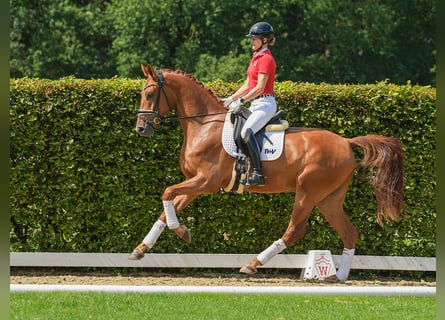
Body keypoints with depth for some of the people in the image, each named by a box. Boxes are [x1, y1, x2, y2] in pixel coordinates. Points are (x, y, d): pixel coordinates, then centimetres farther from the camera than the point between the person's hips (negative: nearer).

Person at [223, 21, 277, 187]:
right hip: (255, 104, 11)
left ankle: (258, 173, -36)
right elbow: (248, 85, 20)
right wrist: (231, 99, 12)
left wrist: (241, 101, -18)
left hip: (265, 103, -11)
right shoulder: (256, 57, 17)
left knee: (247, 132, -32)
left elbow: (259, 88, -19)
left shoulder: (266, 59, -13)